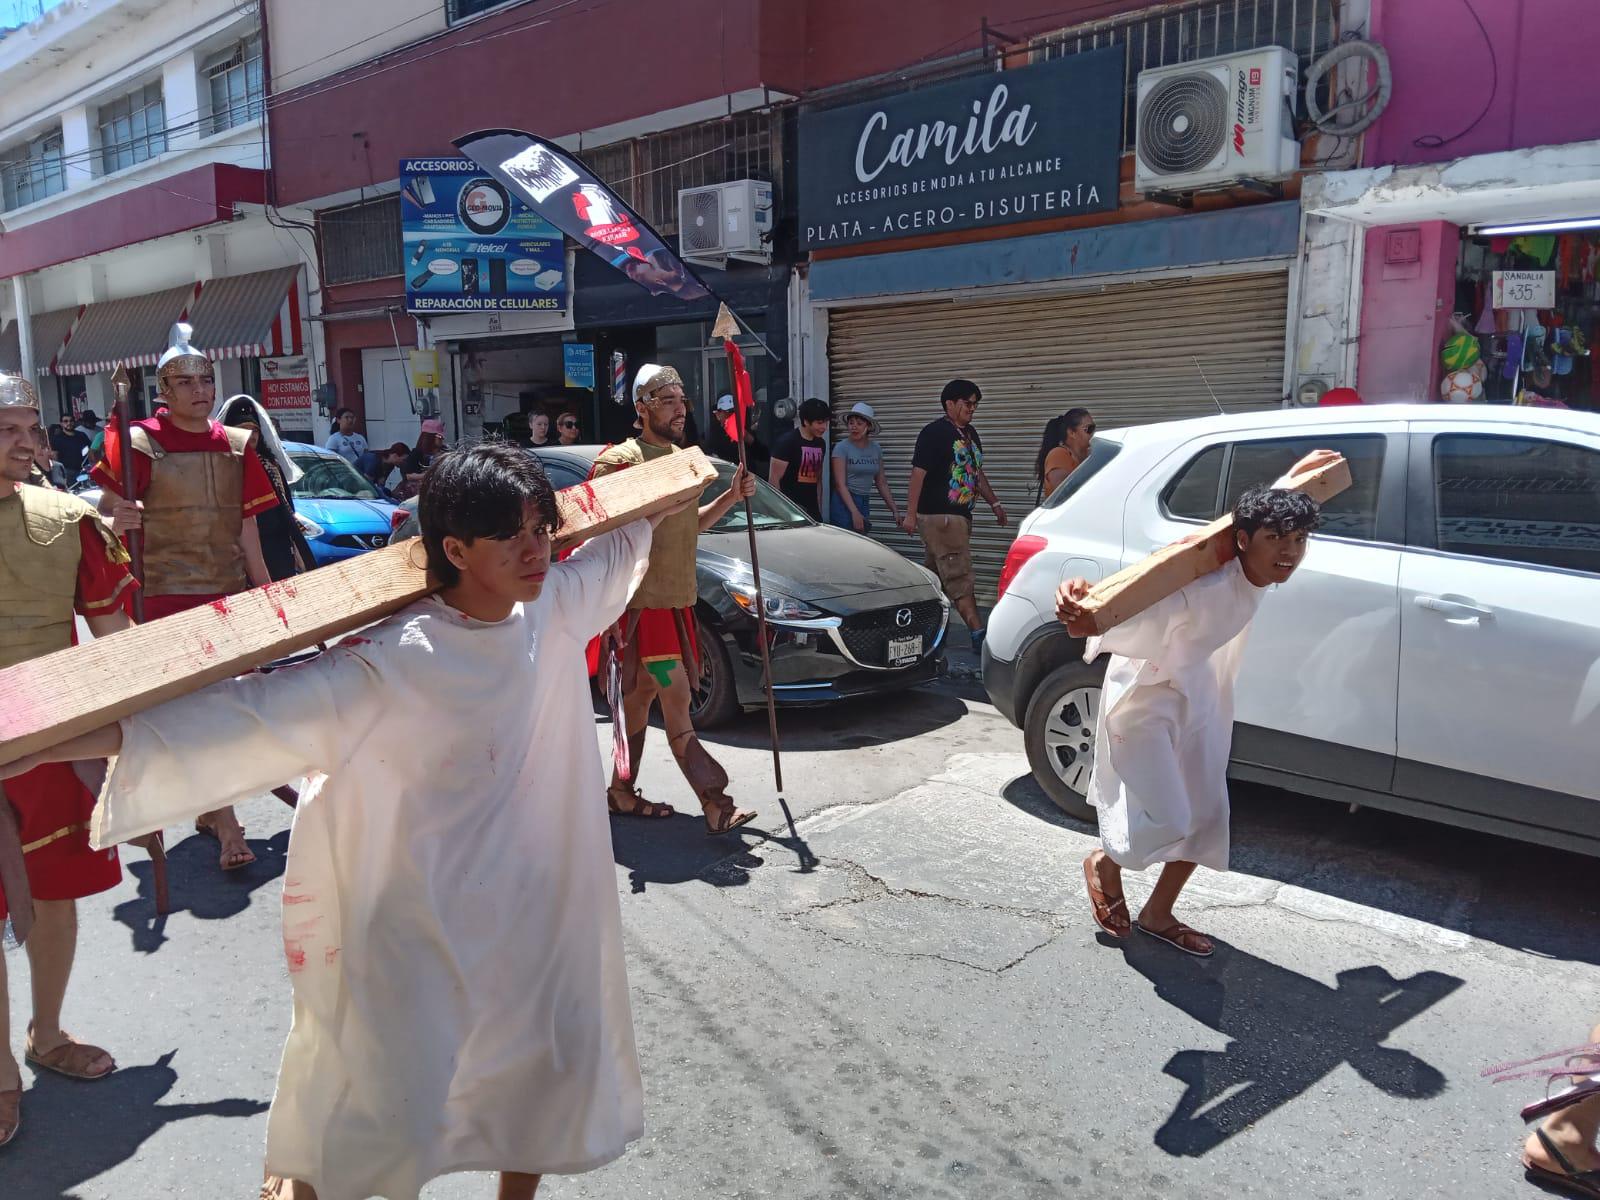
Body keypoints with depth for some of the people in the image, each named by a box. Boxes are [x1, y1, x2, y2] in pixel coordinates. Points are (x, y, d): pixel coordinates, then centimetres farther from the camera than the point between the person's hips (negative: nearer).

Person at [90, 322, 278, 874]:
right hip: (168, 595, -4)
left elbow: (247, 526, 9)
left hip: (230, 591, 4)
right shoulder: (141, 444, -5)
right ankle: (224, 820, 0)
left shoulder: (236, 445, 8)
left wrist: (265, 589, 8)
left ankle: (209, 806, 29)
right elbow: (106, 511, -3)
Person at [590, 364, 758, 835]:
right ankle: (715, 804, -7)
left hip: (675, 600, 8)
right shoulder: (619, 461, -12)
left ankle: (622, 792, 26)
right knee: (677, 699, -9)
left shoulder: (681, 458, 15)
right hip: (640, 602, -8)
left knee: (642, 695, 15)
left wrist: (731, 497, 7)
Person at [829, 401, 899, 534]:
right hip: (845, 502, -5)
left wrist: (894, 510, 9)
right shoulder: (841, 448, -7)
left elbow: (881, 484, 14)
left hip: (865, 503, 5)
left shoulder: (876, 449, 8)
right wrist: (855, 512, -21)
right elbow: (840, 484, -12)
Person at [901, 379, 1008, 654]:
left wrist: (994, 503, 22)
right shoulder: (934, 432, -11)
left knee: (936, 574, 13)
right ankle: (978, 634, -13)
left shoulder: (970, 434, 17)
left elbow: (977, 472, 27)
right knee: (959, 576, -10)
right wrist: (911, 514, -20)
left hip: (960, 515, 9)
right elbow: (918, 473, -15)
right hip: (939, 517, -9)